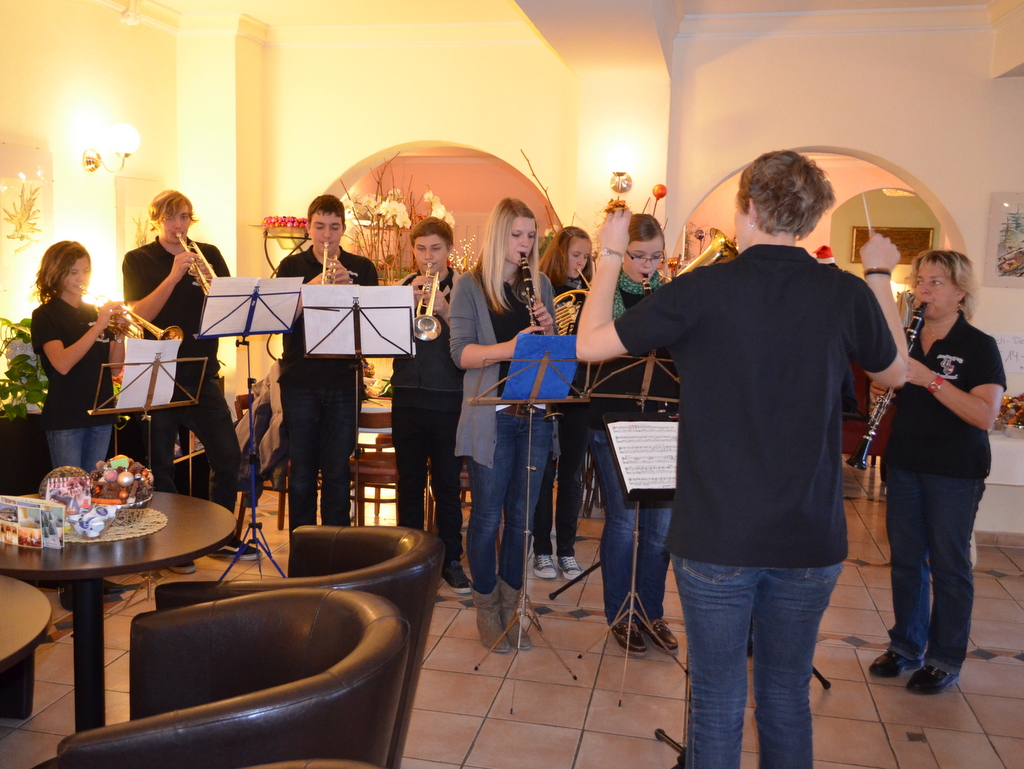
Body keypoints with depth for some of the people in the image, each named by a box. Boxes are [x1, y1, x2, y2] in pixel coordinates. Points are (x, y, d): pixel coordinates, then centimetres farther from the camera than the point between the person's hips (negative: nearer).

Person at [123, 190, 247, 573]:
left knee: (228, 456, 4)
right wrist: (174, 276, -21)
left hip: (202, 375, 2)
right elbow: (141, 314, -12)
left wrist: (210, 282, -20)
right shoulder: (138, 260, 2)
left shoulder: (208, 254, 8)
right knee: (161, 465, 5)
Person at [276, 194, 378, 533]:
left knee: (337, 473, 2)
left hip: (344, 381, 0)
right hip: (300, 380, 1)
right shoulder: (292, 266, 8)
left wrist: (348, 285, -19)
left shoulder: (361, 268, 8)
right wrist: (311, 287, -19)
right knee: (301, 472, 6)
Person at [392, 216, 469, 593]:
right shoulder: (402, 288, 10)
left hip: (448, 401, -3)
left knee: (447, 484, 2)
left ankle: (450, 560, 12)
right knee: (409, 482, 10)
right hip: (407, 398, 3)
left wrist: (445, 311, -22)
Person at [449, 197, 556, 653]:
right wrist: (508, 348, -26)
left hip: (534, 414, 4)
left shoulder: (540, 285, 13)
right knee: (487, 516, 3)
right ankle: (486, 609, 20)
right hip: (490, 418, -4)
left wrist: (547, 329, -7)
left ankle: (511, 606, 24)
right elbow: (461, 352, -10)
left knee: (522, 516, 9)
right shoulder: (470, 286, -1)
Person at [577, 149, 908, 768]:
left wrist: (611, 255, 8)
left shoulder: (701, 291, -13)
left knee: (717, 704, 11)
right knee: (788, 700, 18)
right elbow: (895, 373, 15)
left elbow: (589, 344, -4)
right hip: (811, 542, 3)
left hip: (715, 540, -2)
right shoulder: (847, 294, -5)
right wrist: (881, 277, 24)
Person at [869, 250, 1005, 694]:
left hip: (955, 472, -5)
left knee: (948, 564, 4)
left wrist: (930, 379, -27)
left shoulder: (979, 347, -8)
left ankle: (946, 661, 18)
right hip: (905, 464, 5)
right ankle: (906, 646, 27)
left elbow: (985, 415, -20)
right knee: (906, 559, 12)